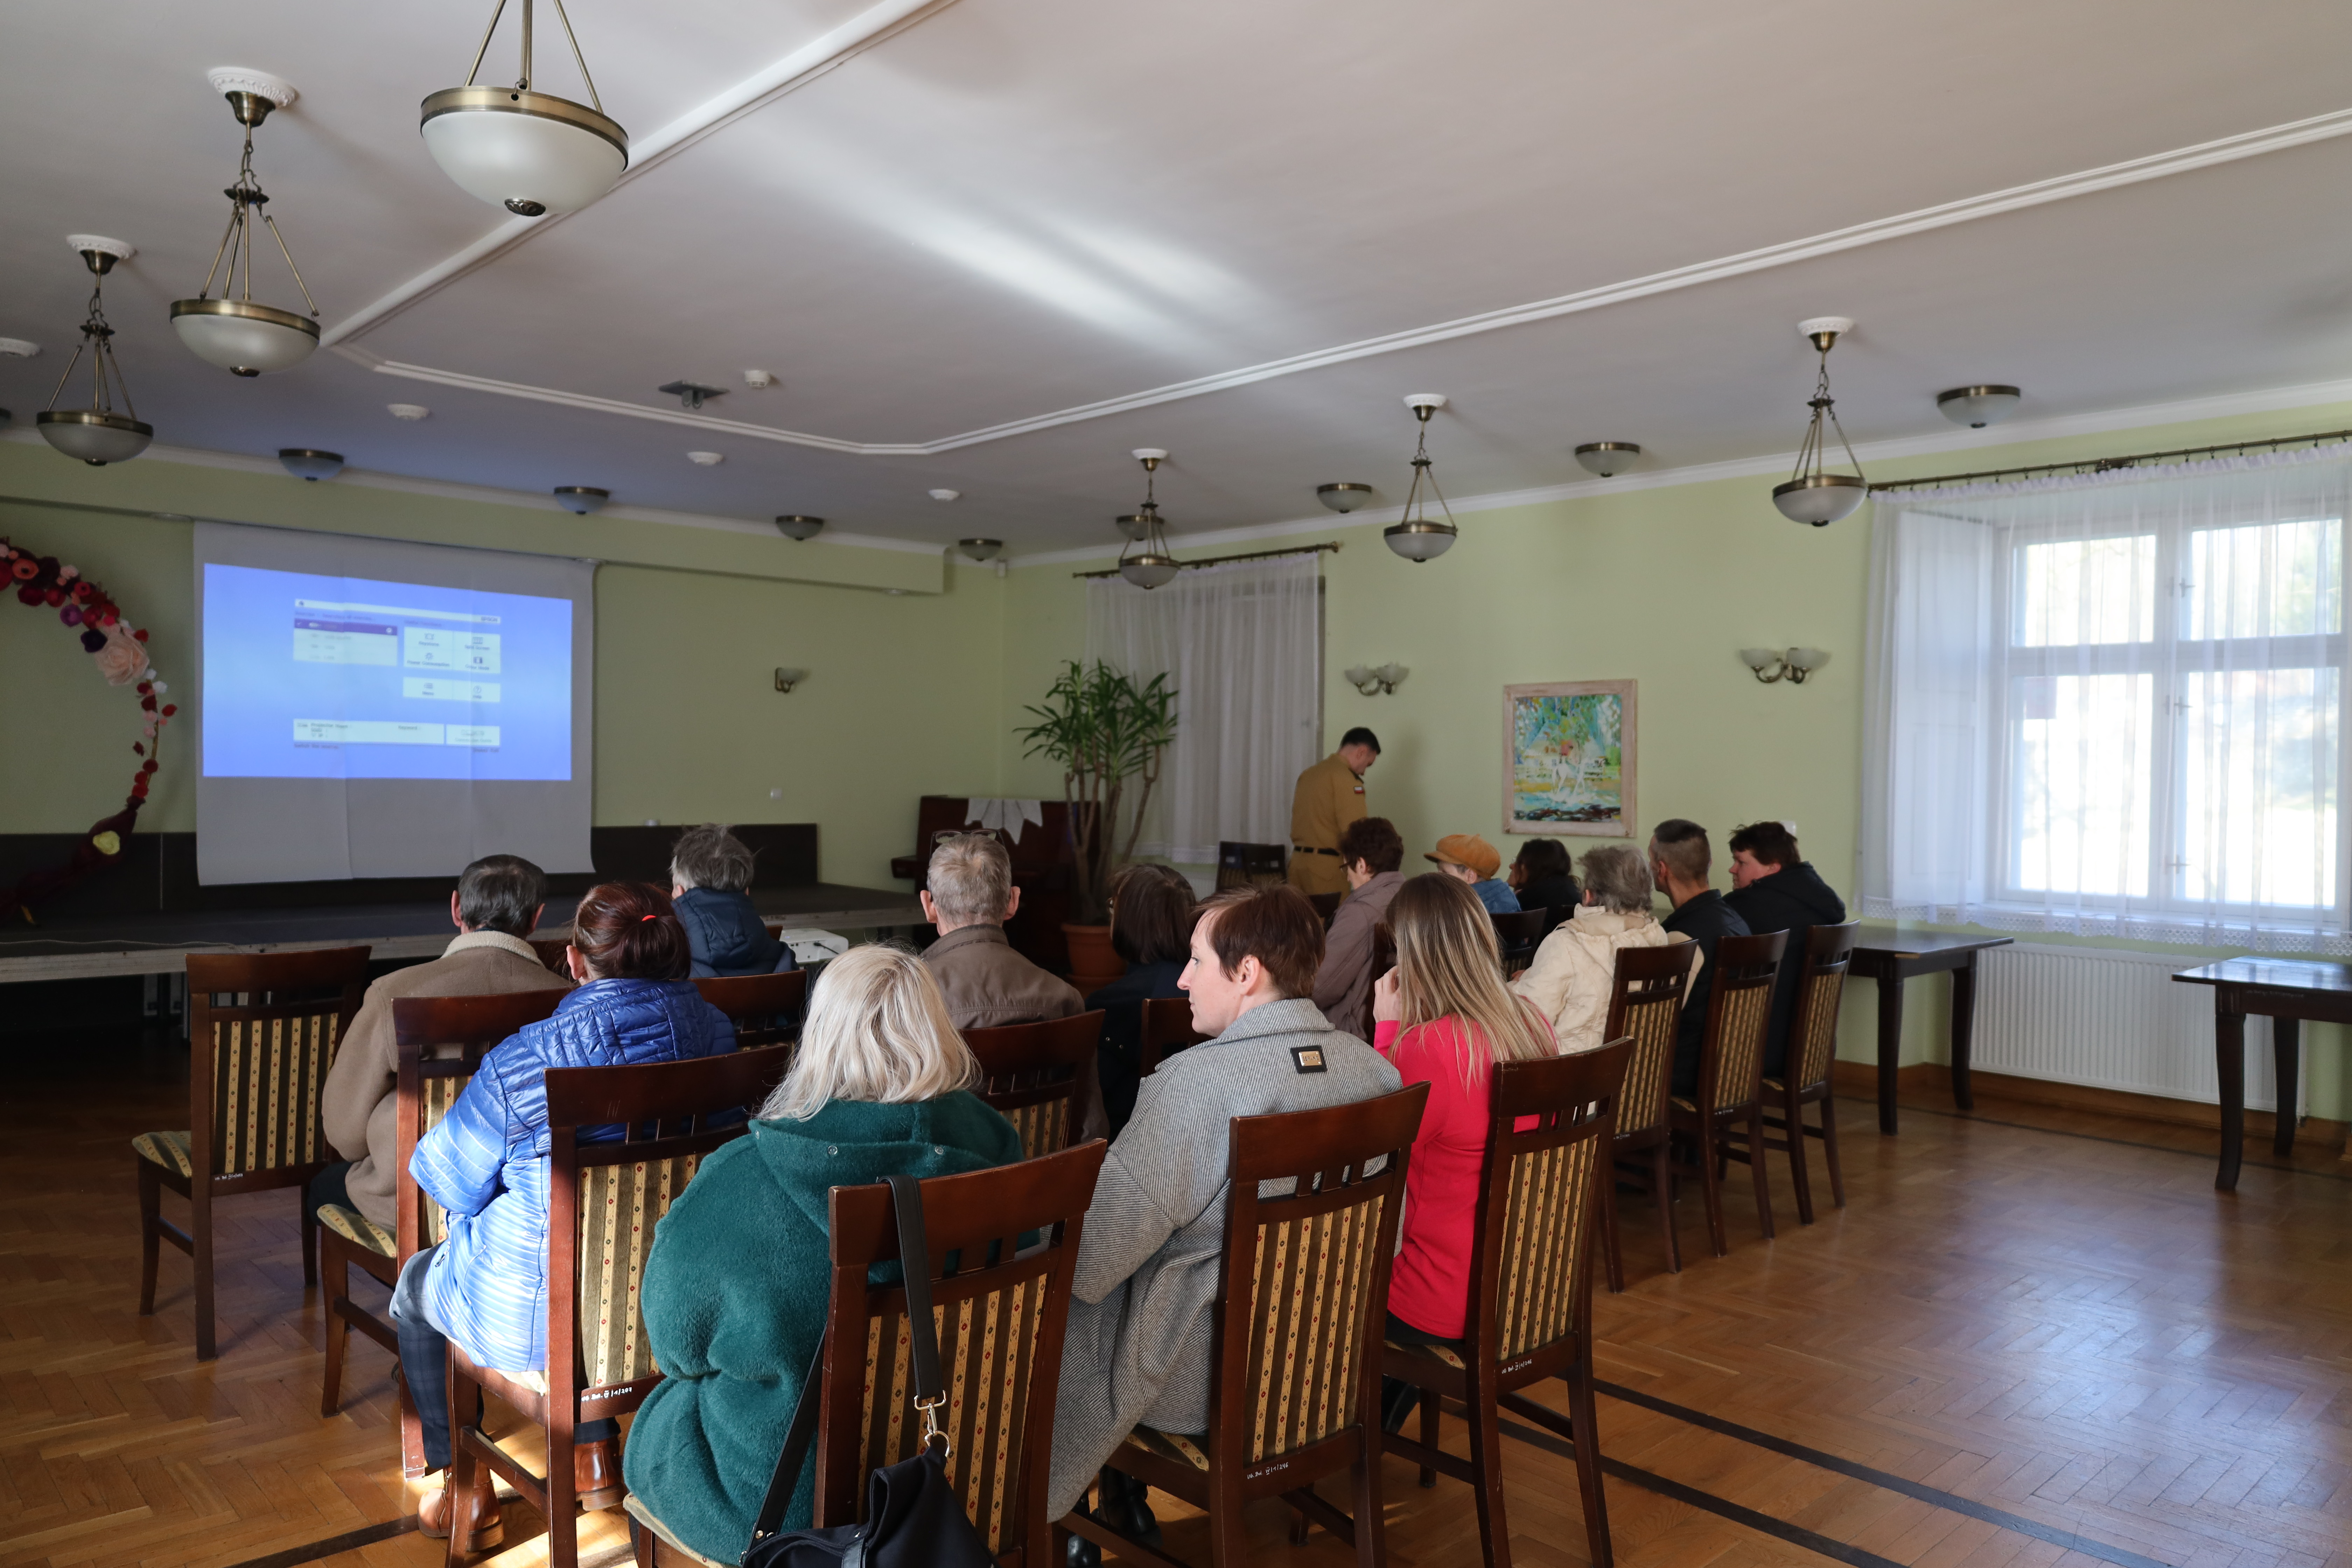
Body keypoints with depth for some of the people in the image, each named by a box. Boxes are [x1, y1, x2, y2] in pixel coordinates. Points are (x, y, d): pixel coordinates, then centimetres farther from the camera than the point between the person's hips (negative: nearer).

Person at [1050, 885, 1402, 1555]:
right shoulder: (1374, 1070, -7)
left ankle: (1041, 1526, 33)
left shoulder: (1195, 1082, -26)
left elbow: (1087, 1267, -23)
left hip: (1207, 1381, -7)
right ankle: (1127, 1503, 35)